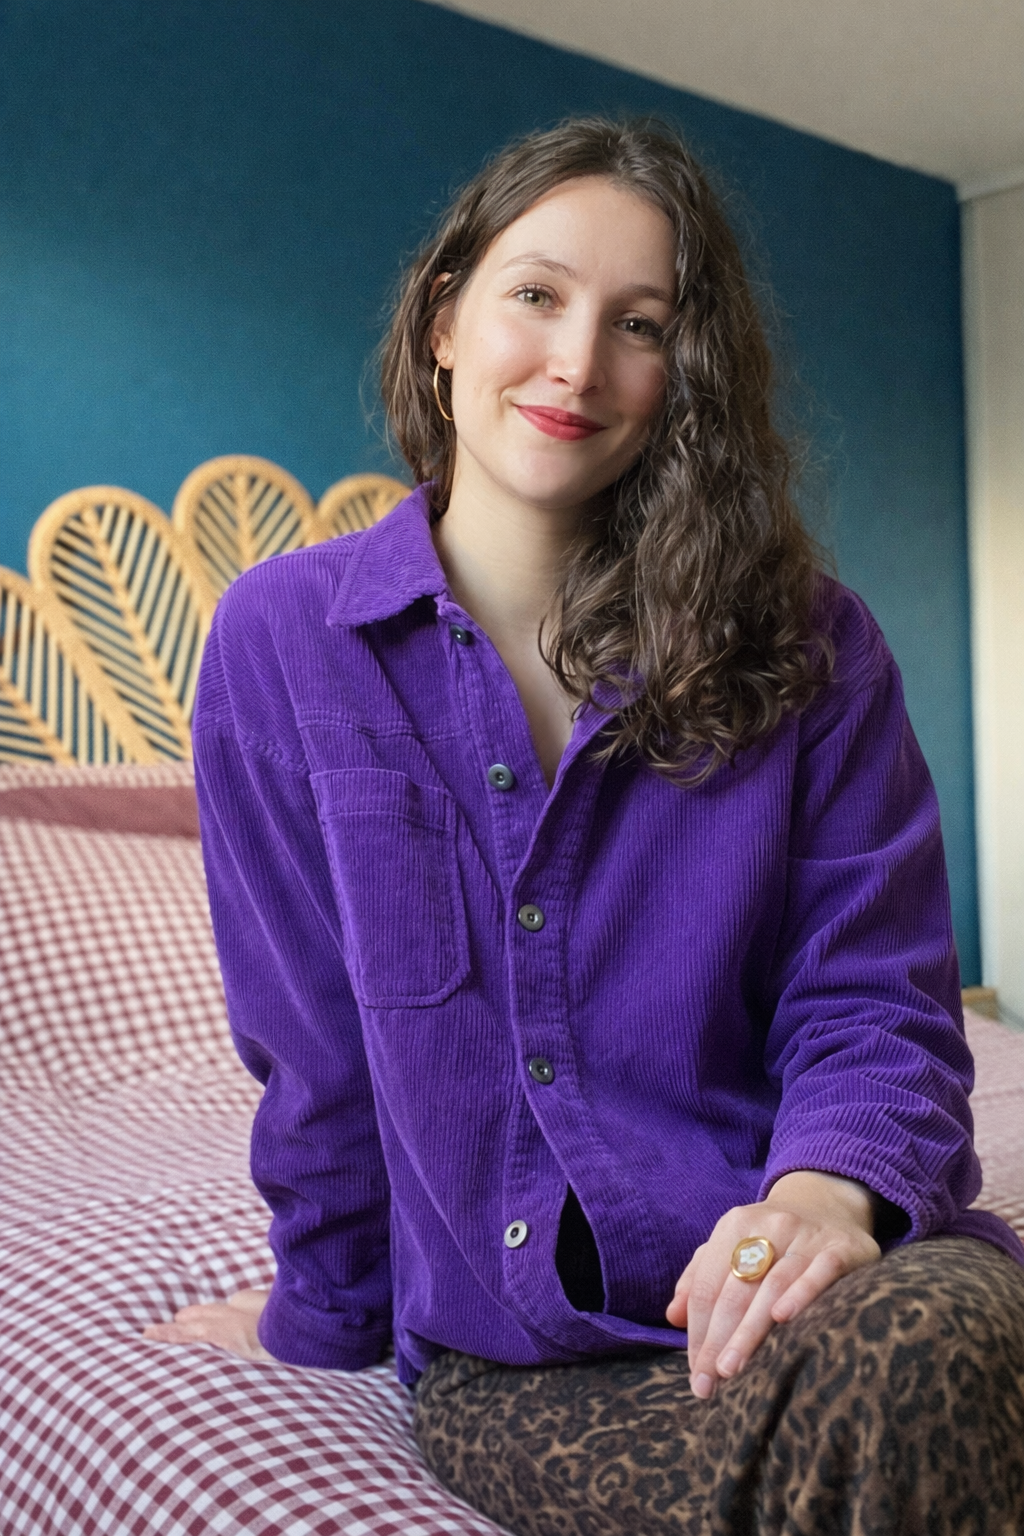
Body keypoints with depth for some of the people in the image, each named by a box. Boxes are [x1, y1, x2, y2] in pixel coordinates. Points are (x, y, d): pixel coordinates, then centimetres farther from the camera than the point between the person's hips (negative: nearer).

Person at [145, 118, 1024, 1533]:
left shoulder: (806, 647, 1)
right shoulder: (284, 636, -1)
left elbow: (873, 1001, 0)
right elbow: (314, 1042, 5)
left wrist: (829, 1182, -21)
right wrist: (327, 1317, 15)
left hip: (786, 1271, 2)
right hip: (505, 1352, -1)